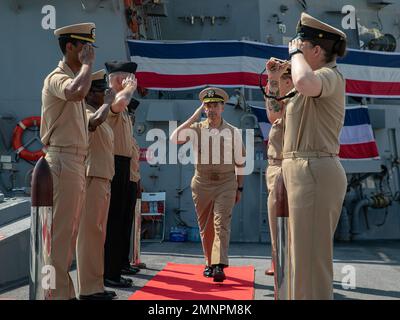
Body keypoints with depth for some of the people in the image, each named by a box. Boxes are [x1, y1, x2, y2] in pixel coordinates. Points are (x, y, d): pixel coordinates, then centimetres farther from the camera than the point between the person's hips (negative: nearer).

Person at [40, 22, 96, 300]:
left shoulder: (75, 77, 21)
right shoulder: (57, 77, -9)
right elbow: (78, 92, -34)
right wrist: (88, 63, -17)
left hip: (77, 161, 10)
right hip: (63, 160, -10)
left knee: (70, 231, 12)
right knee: (60, 230, -8)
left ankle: (63, 291, 20)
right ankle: (58, 293, -3)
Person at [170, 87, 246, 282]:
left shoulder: (233, 132, 3)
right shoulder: (196, 129, 0)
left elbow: (240, 162, 9)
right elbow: (174, 139, -17)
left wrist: (239, 188, 9)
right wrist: (194, 116, -14)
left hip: (226, 182, -1)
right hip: (202, 182, 1)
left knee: (221, 223, -12)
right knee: (205, 226, 8)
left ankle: (219, 266, -18)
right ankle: (209, 263, 22)